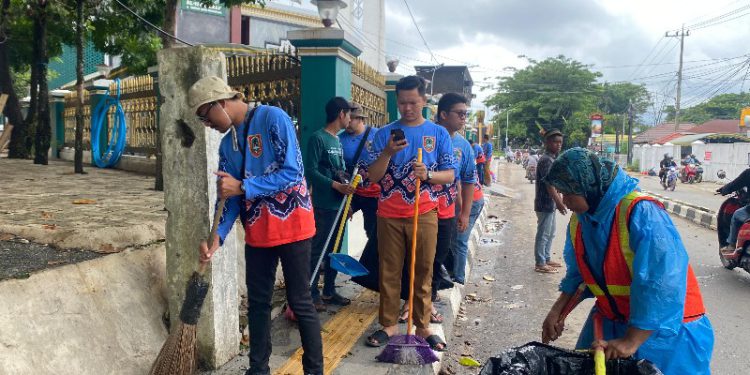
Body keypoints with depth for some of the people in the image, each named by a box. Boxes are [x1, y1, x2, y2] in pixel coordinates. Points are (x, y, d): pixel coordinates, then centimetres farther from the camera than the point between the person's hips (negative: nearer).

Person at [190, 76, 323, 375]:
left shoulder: (273, 118, -12)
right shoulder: (227, 145, 10)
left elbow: (292, 172, -19)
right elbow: (230, 197, 9)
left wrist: (242, 187, -19)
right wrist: (218, 235, -7)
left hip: (291, 225, -7)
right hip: (256, 232, 7)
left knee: (300, 301, 1)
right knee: (258, 302, 13)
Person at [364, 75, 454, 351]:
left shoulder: (438, 133, 5)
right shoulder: (385, 134, 5)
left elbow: (449, 175, 3)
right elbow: (373, 176, 0)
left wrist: (428, 175, -17)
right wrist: (388, 153, -17)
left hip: (424, 214, 0)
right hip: (389, 215, 0)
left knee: (423, 272, 5)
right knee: (389, 271, 5)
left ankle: (422, 326, 16)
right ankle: (389, 325, 16)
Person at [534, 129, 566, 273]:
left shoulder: (552, 159, 14)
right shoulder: (546, 160, -18)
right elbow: (548, 183, -24)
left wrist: (559, 199, 23)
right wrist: (558, 202, -28)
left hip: (550, 203, 10)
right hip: (545, 204, -10)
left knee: (550, 233, 18)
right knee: (543, 234, -3)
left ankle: (547, 259, 29)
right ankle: (540, 264, 4)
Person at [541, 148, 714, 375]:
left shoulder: (640, 213, -27)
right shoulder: (579, 220, -2)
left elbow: (663, 285, -31)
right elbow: (578, 274, 11)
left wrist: (630, 342, -30)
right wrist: (558, 311, -2)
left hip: (665, 325, -7)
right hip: (611, 321, 7)